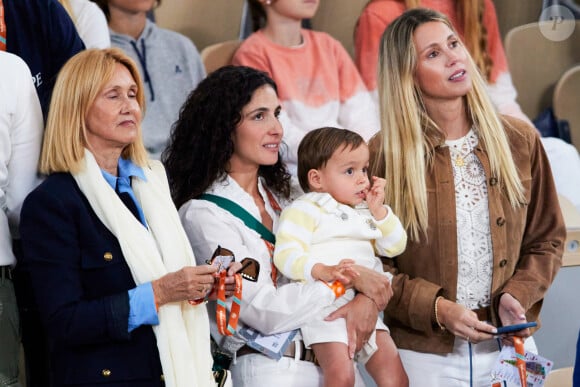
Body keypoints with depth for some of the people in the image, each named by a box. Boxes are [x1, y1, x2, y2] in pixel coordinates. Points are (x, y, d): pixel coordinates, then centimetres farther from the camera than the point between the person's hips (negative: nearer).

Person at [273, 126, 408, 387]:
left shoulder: (364, 212, 23)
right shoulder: (304, 211, -2)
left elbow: (395, 247, 20)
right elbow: (286, 255, -15)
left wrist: (378, 211, 7)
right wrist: (323, 271, -32)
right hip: (326, 306, -7)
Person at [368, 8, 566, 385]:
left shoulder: (520, 141, 2)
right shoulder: (385, 155, -6)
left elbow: (547, 239, 8)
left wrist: (517, 295, -9)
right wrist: (436, 309, -17)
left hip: (508, 344, 2)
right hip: (425, 351, -2)